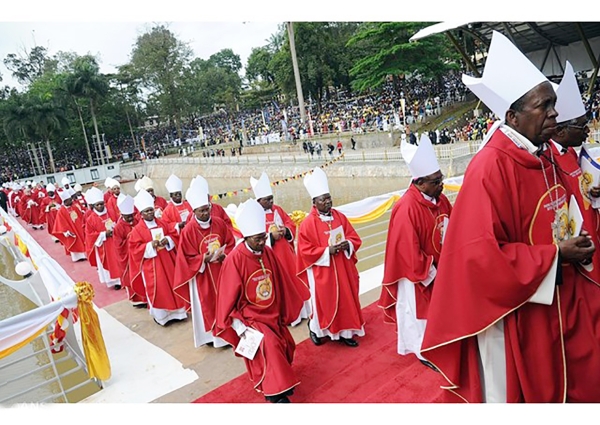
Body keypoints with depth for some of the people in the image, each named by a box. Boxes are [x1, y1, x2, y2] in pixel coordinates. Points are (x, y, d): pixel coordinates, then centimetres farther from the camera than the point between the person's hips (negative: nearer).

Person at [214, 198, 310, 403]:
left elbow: (280, 284, 7)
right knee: (268, 344, -22)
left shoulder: (268, 253, -5)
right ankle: (275, 390, -5)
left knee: (285, 345, 11)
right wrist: (240, 327, -17)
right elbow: (228, 296, -16)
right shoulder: (235, 260, -22)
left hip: (271, 313, 6)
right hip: (249, 316, -6)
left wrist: (285, 310, 13)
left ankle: (279, 381, 37)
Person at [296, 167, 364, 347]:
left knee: (346, 300, 11)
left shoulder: (340, 217, 3)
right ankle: (315, 328, 30)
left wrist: (347, 245, -15)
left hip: (343, 269, 5)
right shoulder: (308, 223, -13)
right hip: (321, 272, -5)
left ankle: (345, 332, 26)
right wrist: (327, 251, -20)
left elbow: (355, 238, 7)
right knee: (324, 302, 7)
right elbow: (306, 251, -14)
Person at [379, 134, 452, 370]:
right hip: (417, 273, -7)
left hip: (439, 268, 7)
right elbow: (408, 250, -24)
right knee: (419, 311, 11)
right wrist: (429, 273, -15)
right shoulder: (407, 209, -27)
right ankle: (425, 351, 29)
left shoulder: (440, 199, -3)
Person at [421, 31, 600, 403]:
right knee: (522, 394, 13)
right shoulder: (490, 168, -24)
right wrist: (557, 256, -19)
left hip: (561, 299, 8)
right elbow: (482, 254, -26)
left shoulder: (545, 157, 3)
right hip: (516, 310, -8)